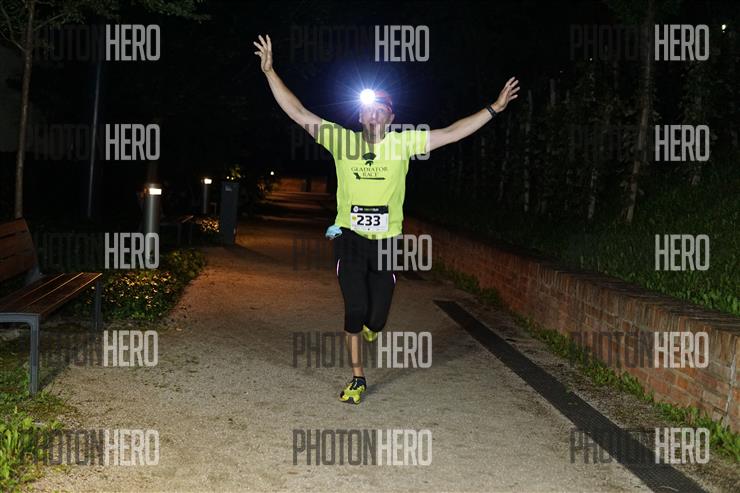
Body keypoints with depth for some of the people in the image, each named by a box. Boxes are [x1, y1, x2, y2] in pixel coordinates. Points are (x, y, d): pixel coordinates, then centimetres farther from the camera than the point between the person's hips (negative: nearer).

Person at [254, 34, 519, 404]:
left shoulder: (404, 142, 0)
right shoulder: (342, 140, -2)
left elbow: (452, 133, 0)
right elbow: (299, 114, -4)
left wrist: (494, 108, -2)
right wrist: (270, 71, -10)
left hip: (386, 241, 1)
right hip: (350, 237, -1)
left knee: (376, 318, 6)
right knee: (355, 310, -5)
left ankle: (369, 325, 46)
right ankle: (357, 379, 13)